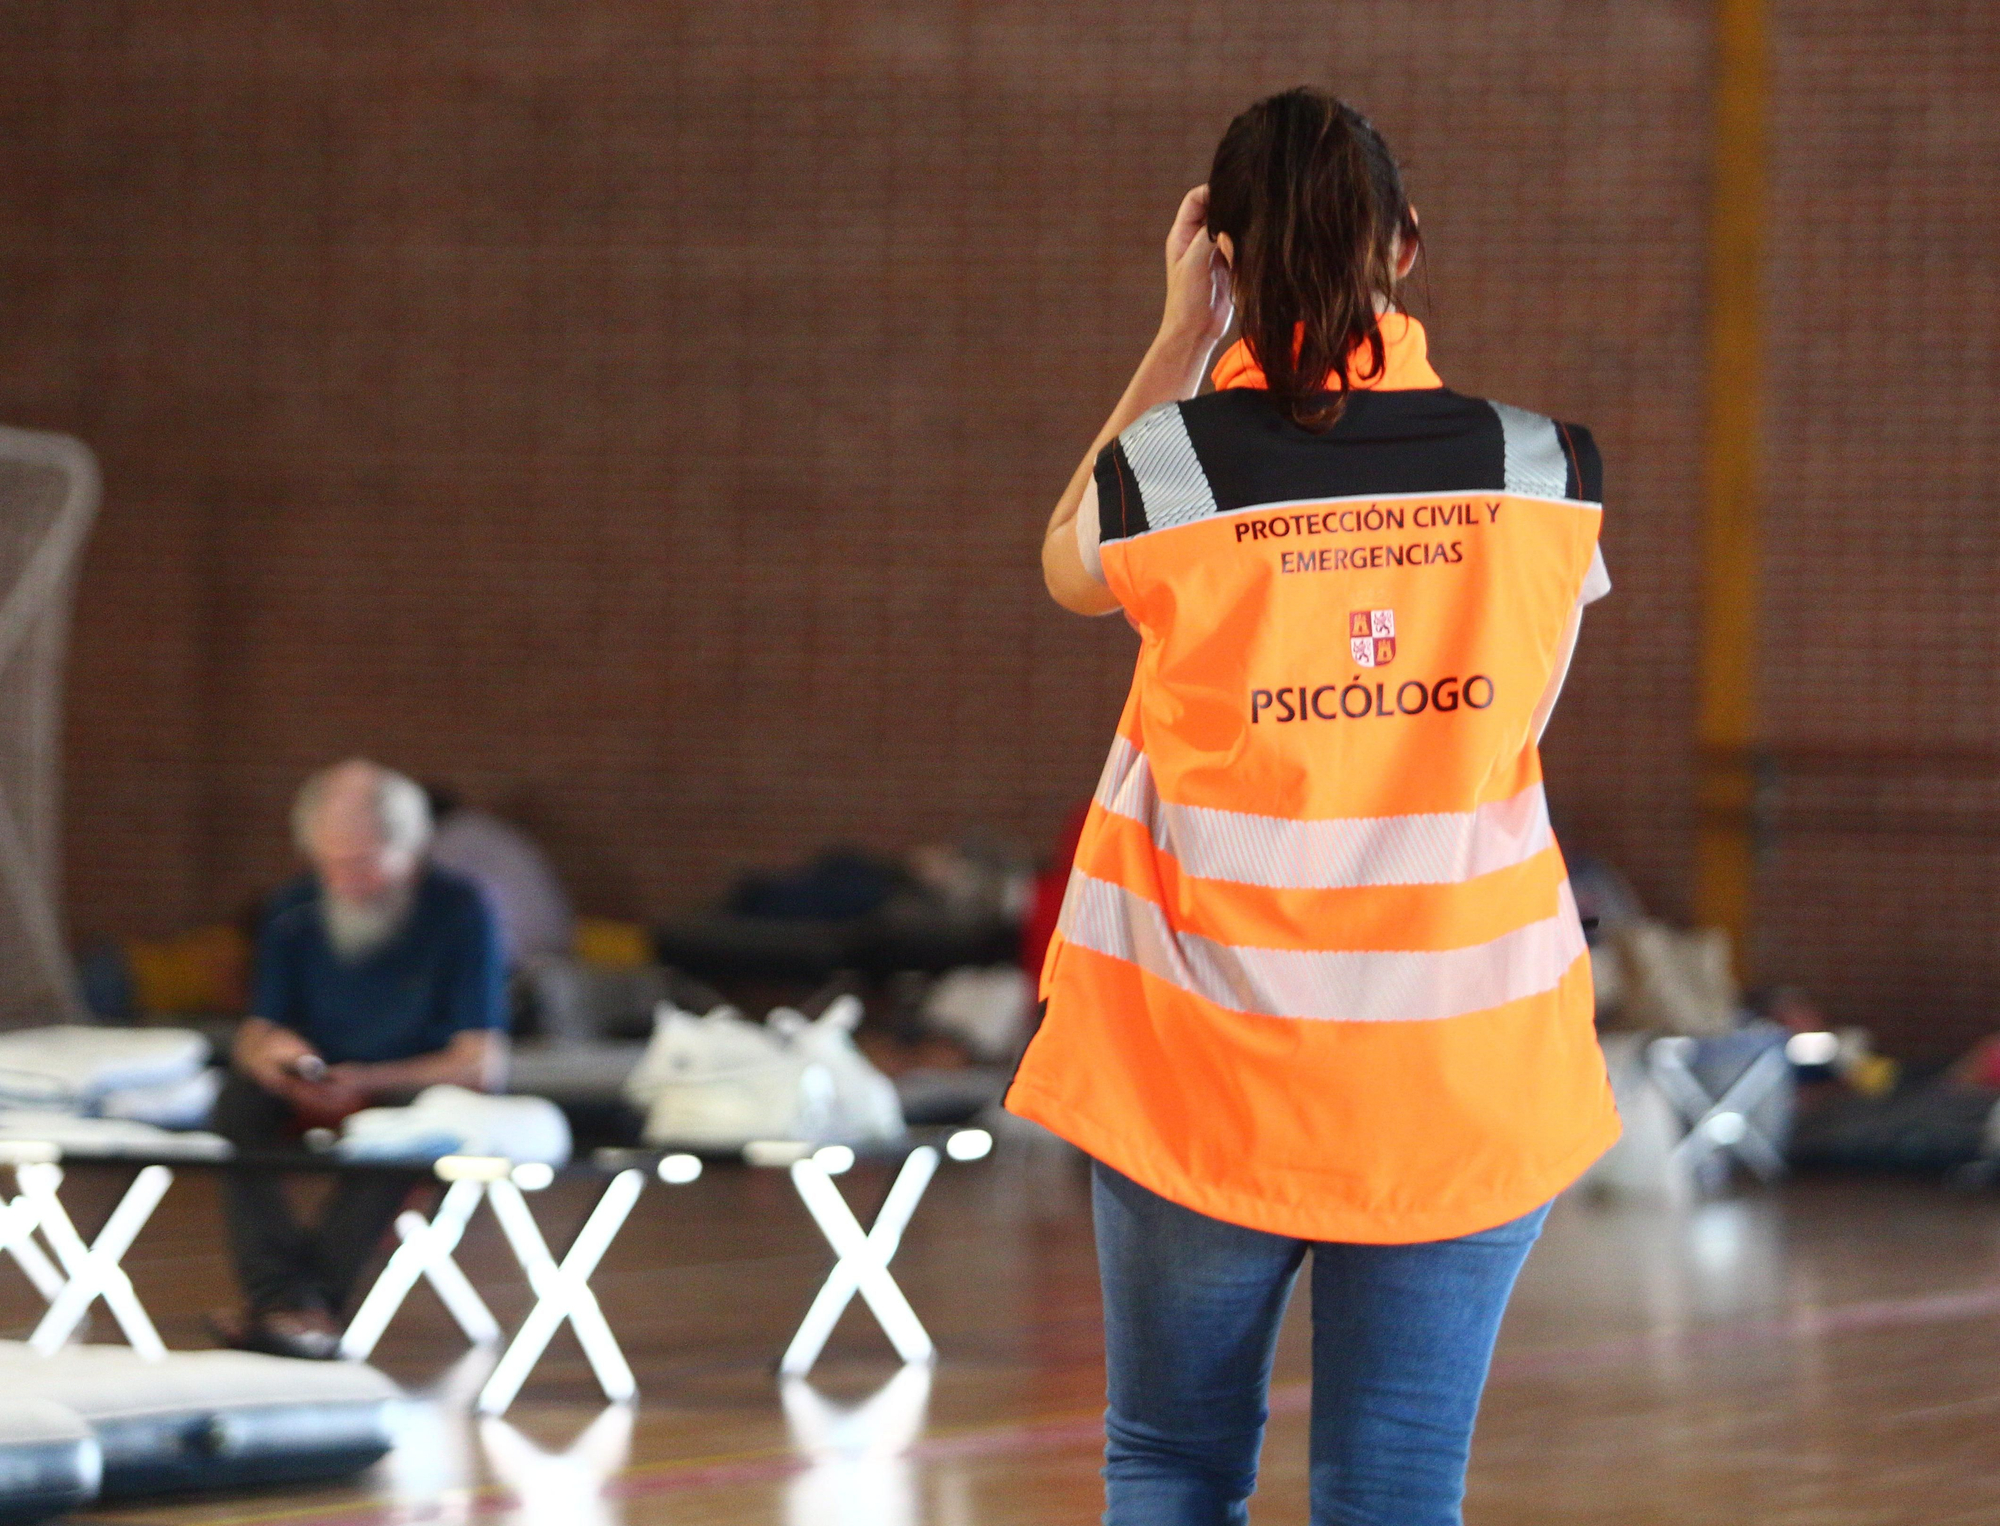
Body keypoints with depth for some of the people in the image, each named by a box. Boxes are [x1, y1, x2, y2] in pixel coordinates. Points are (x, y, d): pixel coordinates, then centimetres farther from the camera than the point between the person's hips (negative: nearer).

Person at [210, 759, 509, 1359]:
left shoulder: (458, 912, -10)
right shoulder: (295, 912, 2)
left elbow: (481, 1064, -15)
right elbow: (254, 1035, 2)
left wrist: (366, 1083, -26)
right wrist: (268, 1054, -24)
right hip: (311, 1101, 4)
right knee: (238, 1103, -27)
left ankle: (314, 1299, -42)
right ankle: (285, 1297, -41)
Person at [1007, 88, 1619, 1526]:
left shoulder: (1168, 469, -10)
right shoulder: (1547, 472, -6)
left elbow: (1070, 567, 13)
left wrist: (1184, 333, 11)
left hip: (1205, 1067, -1)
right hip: (1466, 1077, 1)